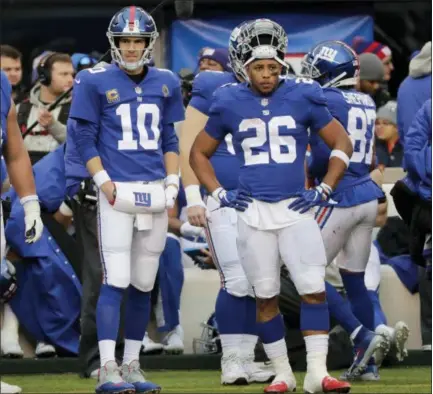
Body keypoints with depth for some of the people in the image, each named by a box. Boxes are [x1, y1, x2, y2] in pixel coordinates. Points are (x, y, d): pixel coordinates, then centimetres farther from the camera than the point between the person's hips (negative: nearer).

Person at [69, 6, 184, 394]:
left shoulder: (165, 83, 10)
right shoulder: (96, 82, -2)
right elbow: (85, 138, -2)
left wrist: (172, 182, 4)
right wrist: (104, 183, -11)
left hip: (155, 191, 4)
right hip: (117, 191, -4)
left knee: (144, 284, 9)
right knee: (116, 281, -12)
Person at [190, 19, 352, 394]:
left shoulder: (302, 97, -2)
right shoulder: (230, 104, 2)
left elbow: (342, 144, 7)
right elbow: (199, 153, 15)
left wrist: (323, 190, -1)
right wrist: (219, 194, 3)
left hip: (296, 209, -1)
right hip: (253, 212, 1)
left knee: (314, 289, -10)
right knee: (266, 296, 5)